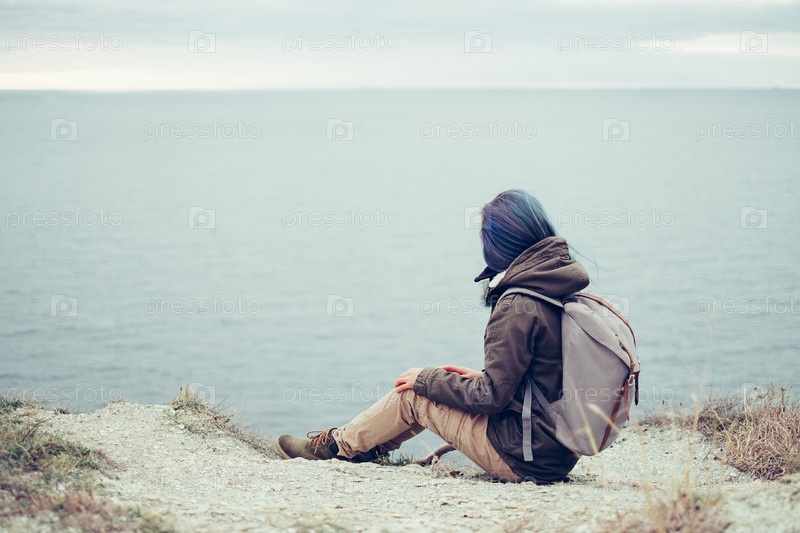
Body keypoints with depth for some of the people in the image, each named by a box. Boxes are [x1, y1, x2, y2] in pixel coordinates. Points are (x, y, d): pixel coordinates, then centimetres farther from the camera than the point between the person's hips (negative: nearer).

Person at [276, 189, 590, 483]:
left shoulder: (517, 308, -22)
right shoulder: (564, 287, 5)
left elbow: (491, 396, -19)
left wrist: (426, 379, -5)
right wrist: (484, 377, 17)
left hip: (525, 461, -8)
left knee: (413, 393, 6)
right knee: (426, 386, 19)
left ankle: (338, 445, 27)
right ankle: (374, 444, 35)